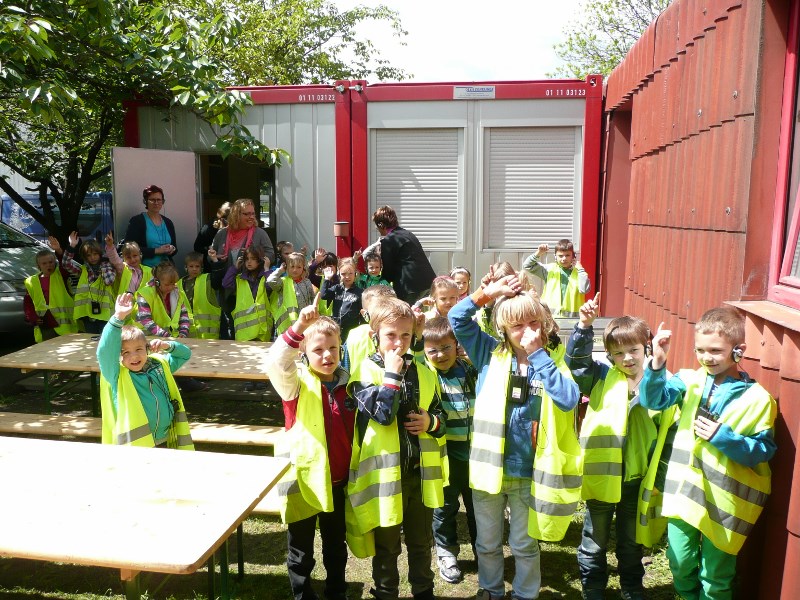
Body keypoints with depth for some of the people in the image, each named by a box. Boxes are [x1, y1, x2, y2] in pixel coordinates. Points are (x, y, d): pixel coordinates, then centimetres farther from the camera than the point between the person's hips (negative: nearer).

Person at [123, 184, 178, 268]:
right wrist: (156, 251, -15)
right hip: (145, 268, -4)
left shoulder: (168, 223, 15)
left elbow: (175, 246, 21)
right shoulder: (136, 221, 0)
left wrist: (172, 250, -2)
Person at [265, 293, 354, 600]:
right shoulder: (296, 383, -12)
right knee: (301, 551, 12)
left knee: (336, 545, 22)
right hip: (304, 478, -4)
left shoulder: (347, 382, 1)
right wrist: (299, 327, -48)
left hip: (339, 479, 4)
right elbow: (276, 362, -34)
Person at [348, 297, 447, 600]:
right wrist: (392, 373, -21)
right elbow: (382, 413, -25)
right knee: (386, 546, 15)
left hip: (420, 471, 4)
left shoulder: (423, 371, 2)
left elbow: (441, 415, 10)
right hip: (385, 473, -4)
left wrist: (431, 422, -11)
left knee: (421, 541, 22)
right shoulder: (365, 371, -11)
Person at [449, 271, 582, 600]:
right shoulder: (491, 354, -3)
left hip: (528, 473, -1)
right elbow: (457, 319, -5)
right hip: (489, 467, 2)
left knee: (525, 545, 18)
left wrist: (537, 354, -23)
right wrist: (488, 293, -15)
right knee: (487, 543, 20)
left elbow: (569, 398, -24)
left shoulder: (554, 359, -7)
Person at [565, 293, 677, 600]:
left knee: (631, 544, 22)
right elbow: (576, 361, -21)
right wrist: (584, 326, -33)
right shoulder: (603, 378, -6)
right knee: (594, 543, 16)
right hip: (601, 476, 0)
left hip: (638, 480, 1)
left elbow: (668, 435, -3)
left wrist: (660, 478, -2)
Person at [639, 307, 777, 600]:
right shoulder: (691, 380, -4)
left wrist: (723, 437, -23)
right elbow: (653, 399, -15)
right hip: (684, 489, 3)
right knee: (680, 563, 18)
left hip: (725, 500, -3)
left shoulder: (758, 399, -12)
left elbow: (764, 450, -10)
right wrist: (658, 362, -29)